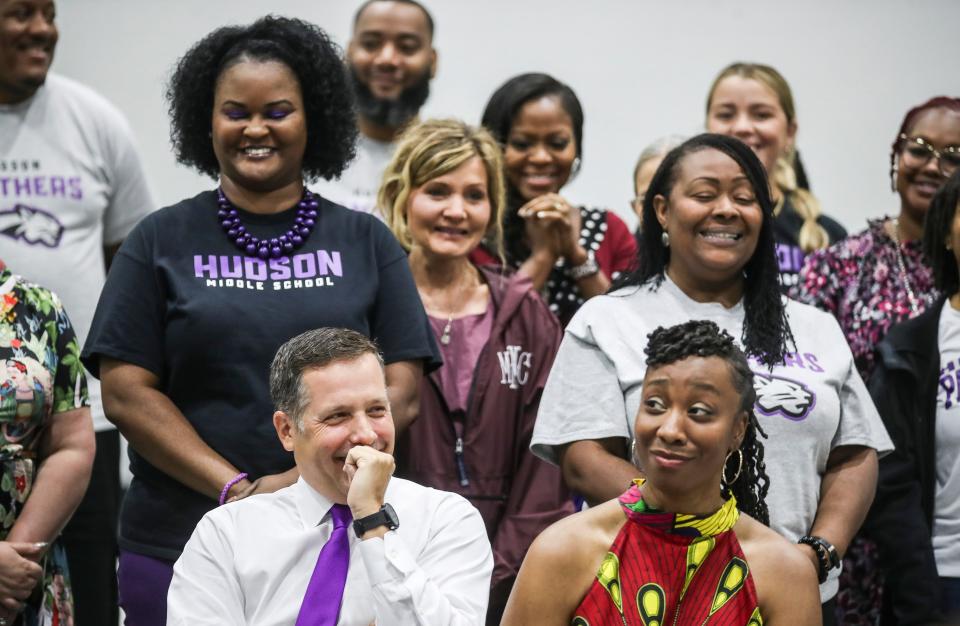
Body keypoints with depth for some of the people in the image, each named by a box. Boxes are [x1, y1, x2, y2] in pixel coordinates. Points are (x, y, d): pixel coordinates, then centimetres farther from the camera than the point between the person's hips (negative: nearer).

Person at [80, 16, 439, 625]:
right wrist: (237, 488, -13)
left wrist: (304, 480, -13)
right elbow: (125, 390, -2)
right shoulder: (161, 242, 6)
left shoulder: (366, 242, 8)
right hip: (177, 546, -1)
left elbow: (400, 392, 2)